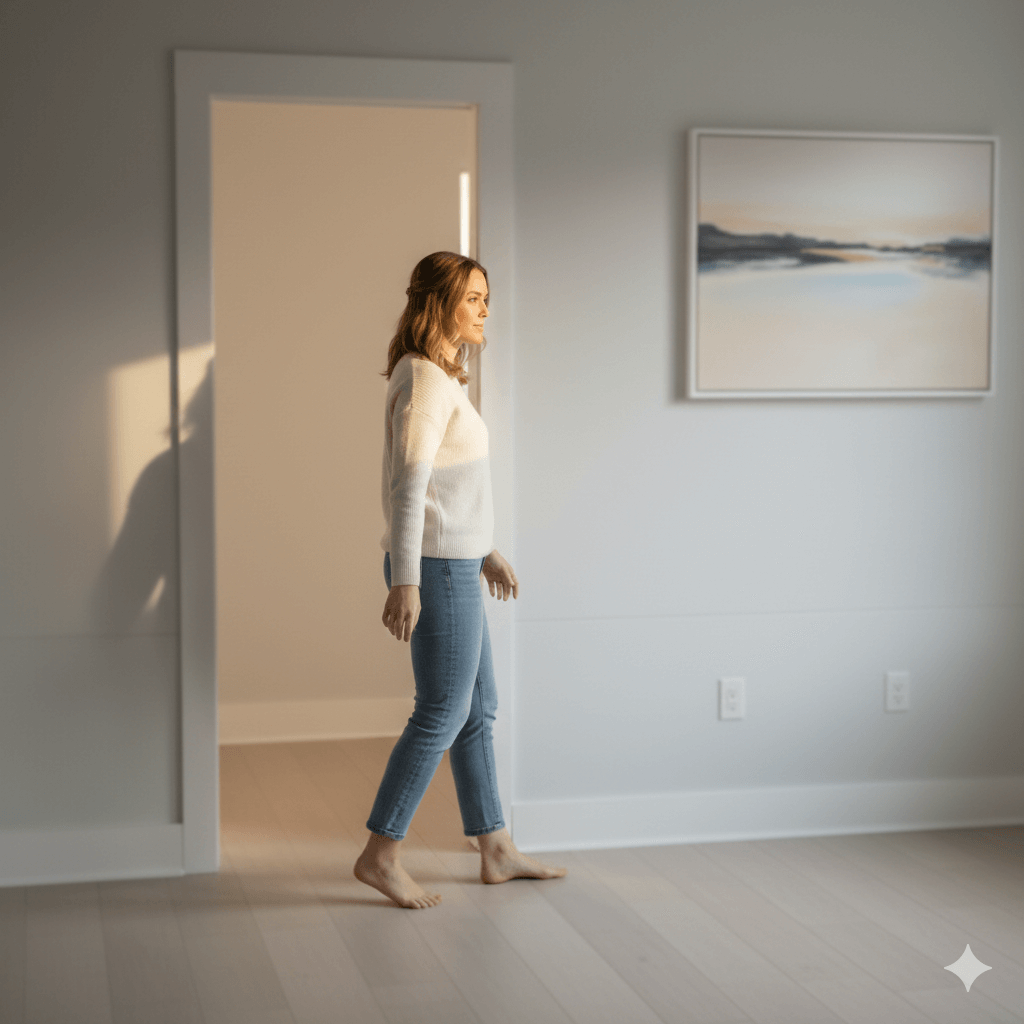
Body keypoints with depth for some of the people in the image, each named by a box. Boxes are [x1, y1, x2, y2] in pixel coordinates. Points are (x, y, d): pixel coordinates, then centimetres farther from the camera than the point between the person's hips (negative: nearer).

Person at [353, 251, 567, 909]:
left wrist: (485, 552, 24)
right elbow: (408, 485, -22)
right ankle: (380, 855, 5)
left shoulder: (439, 378, 15)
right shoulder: (425, 380, -16)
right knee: (443, 714, -3)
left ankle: (498, 852, 22)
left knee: (479, 709, 14)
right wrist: (405, 582, -25)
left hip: (452, 564, 10)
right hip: (436, 570, -10)